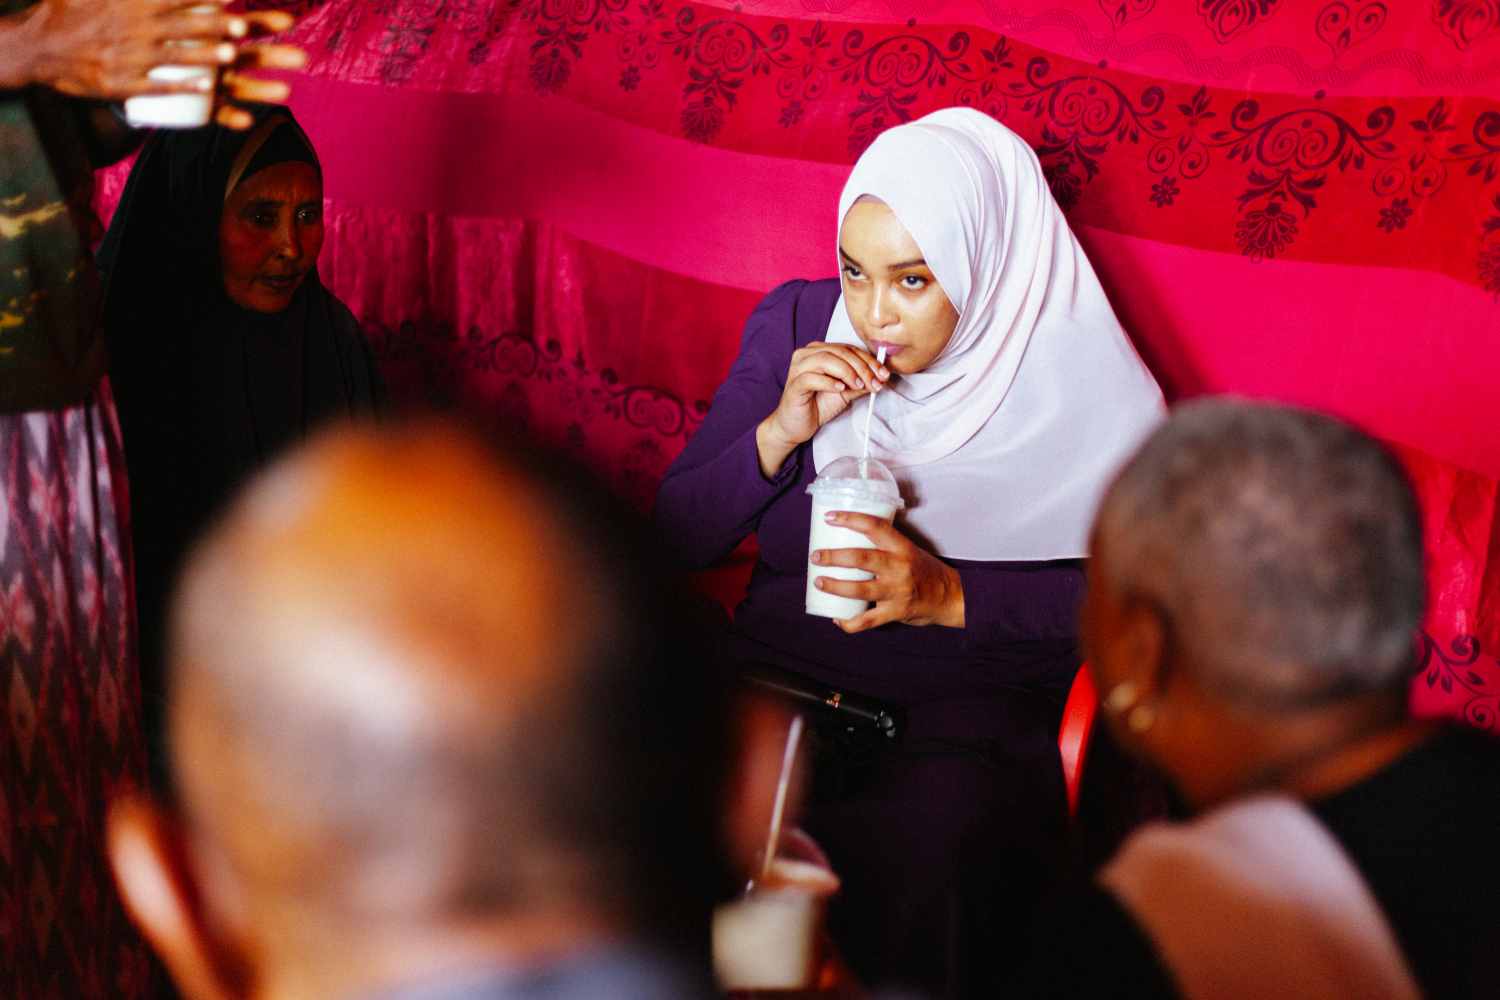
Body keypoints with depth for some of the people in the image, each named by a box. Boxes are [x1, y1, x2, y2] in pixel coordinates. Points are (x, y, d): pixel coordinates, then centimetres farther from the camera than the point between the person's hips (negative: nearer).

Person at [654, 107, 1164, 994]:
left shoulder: (1081, 387, -3)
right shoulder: (796, 324, 7)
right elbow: (679, 537, 8)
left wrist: (949, 595, -15)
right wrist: (780, 433, -9)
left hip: (968, 718, -3)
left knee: (924, 854, -29)